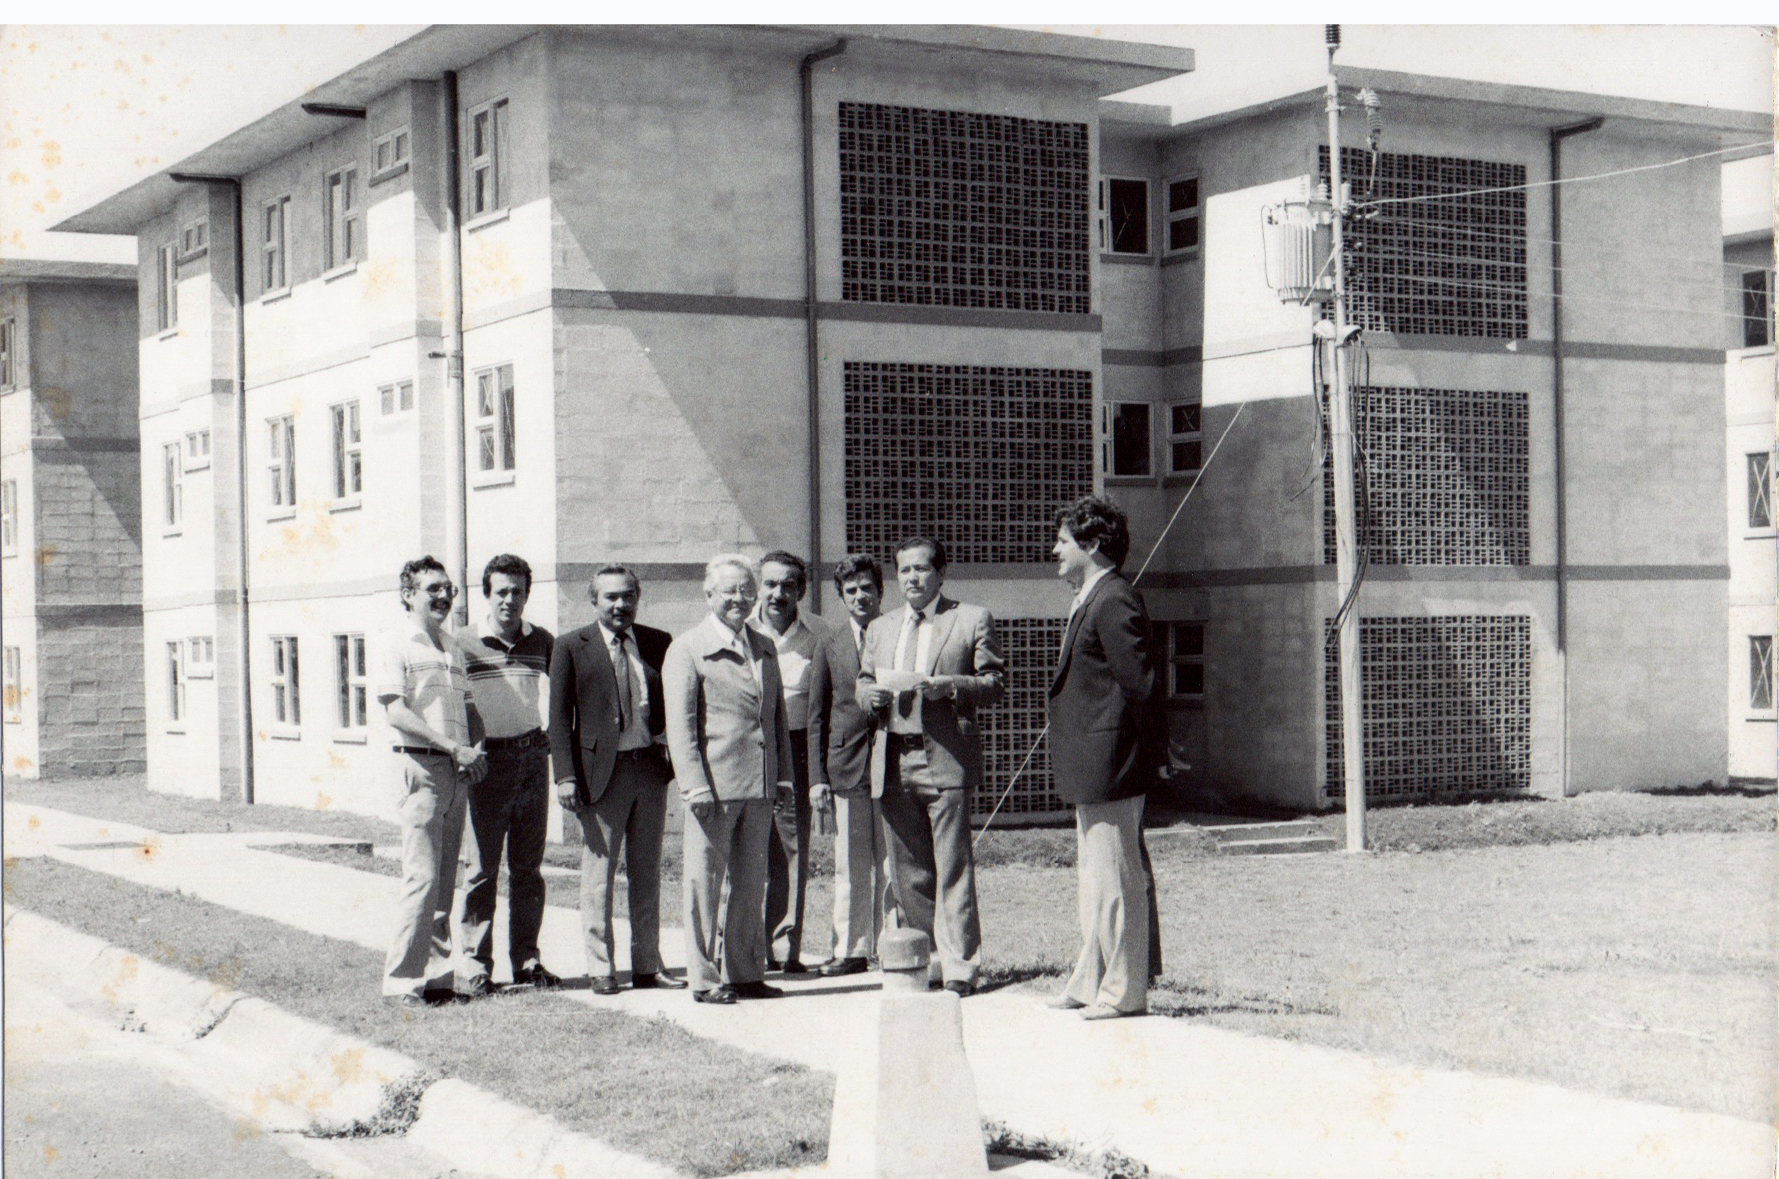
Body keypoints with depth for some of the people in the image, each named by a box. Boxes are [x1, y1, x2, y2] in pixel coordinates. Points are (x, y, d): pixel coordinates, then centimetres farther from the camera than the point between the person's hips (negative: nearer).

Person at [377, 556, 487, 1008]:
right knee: (422, 878, -11)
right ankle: (403, 979, -5)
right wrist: (454, 747, -16)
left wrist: (476, 748, 2)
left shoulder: (451, 649, 20)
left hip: (457, 771, 7)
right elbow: (397, 712, -12)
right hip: (421, 767, -7)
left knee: (445, 881, 8)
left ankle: (436, 975, 13)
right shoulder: (395, 644, -3)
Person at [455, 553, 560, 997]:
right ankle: (476, 967, 2)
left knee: (528, 867, 7)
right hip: (488, 761, -3)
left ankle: (526, 960, 14)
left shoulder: (542, 641, 6)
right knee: (483, 868, -3)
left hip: (532, 757, 3)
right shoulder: (466, 644, -3)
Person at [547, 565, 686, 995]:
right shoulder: (571, 647, -1)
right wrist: (565, 776, -9)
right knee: (598, 876, 1)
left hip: (650, 767, 3)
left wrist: (669, 740, -2)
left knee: (647, 874, 10)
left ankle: (647, 965, 18)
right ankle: (600, 968, 10)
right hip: (602, 772, -3)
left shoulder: (658, 644, 8)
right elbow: (559, 717, -3)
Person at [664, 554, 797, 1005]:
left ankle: (745, 972, 20)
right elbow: (680, 725, -8)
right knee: (705, 883, 0)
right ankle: (704, 979, 7)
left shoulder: (765, 649, 17)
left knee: (751, 883, 11)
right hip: (714, 786, -6)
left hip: (760, 786, 6)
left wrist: (782, 774, 13)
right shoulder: (687, 649, -3)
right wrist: (695, 785, -15)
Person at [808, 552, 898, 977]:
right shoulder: (830, 645, 9)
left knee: (892, 862, 0)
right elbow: (817, 717, 8)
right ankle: (852, 949, 10)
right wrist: (817, 776, 2)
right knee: (850, 864, 4)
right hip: (846, 764, 1)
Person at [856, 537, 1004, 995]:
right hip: (893, 762, 5)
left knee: (952, 869, -7)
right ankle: (927, 960, 16)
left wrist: (949, 686, -16)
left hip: (945, 758, -5)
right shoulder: (880, 629, 21)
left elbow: (995, 681, 0)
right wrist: (871, 693, -2)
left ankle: (959, 966, -4)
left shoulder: (972, 620, 5)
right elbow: (862, 686, 22)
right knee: (907, 872, 7)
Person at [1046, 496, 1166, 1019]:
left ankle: (1124, 990, 3)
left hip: (1109, 766, -11)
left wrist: (1153, 750, -15)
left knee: (1115, 877, -4)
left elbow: (1138, 682, -19)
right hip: (1090, 769, 11)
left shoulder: (1114, 603, -17)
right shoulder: (1089, 600, 16)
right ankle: (1091, 981, 25)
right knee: (1093, 875, 17)